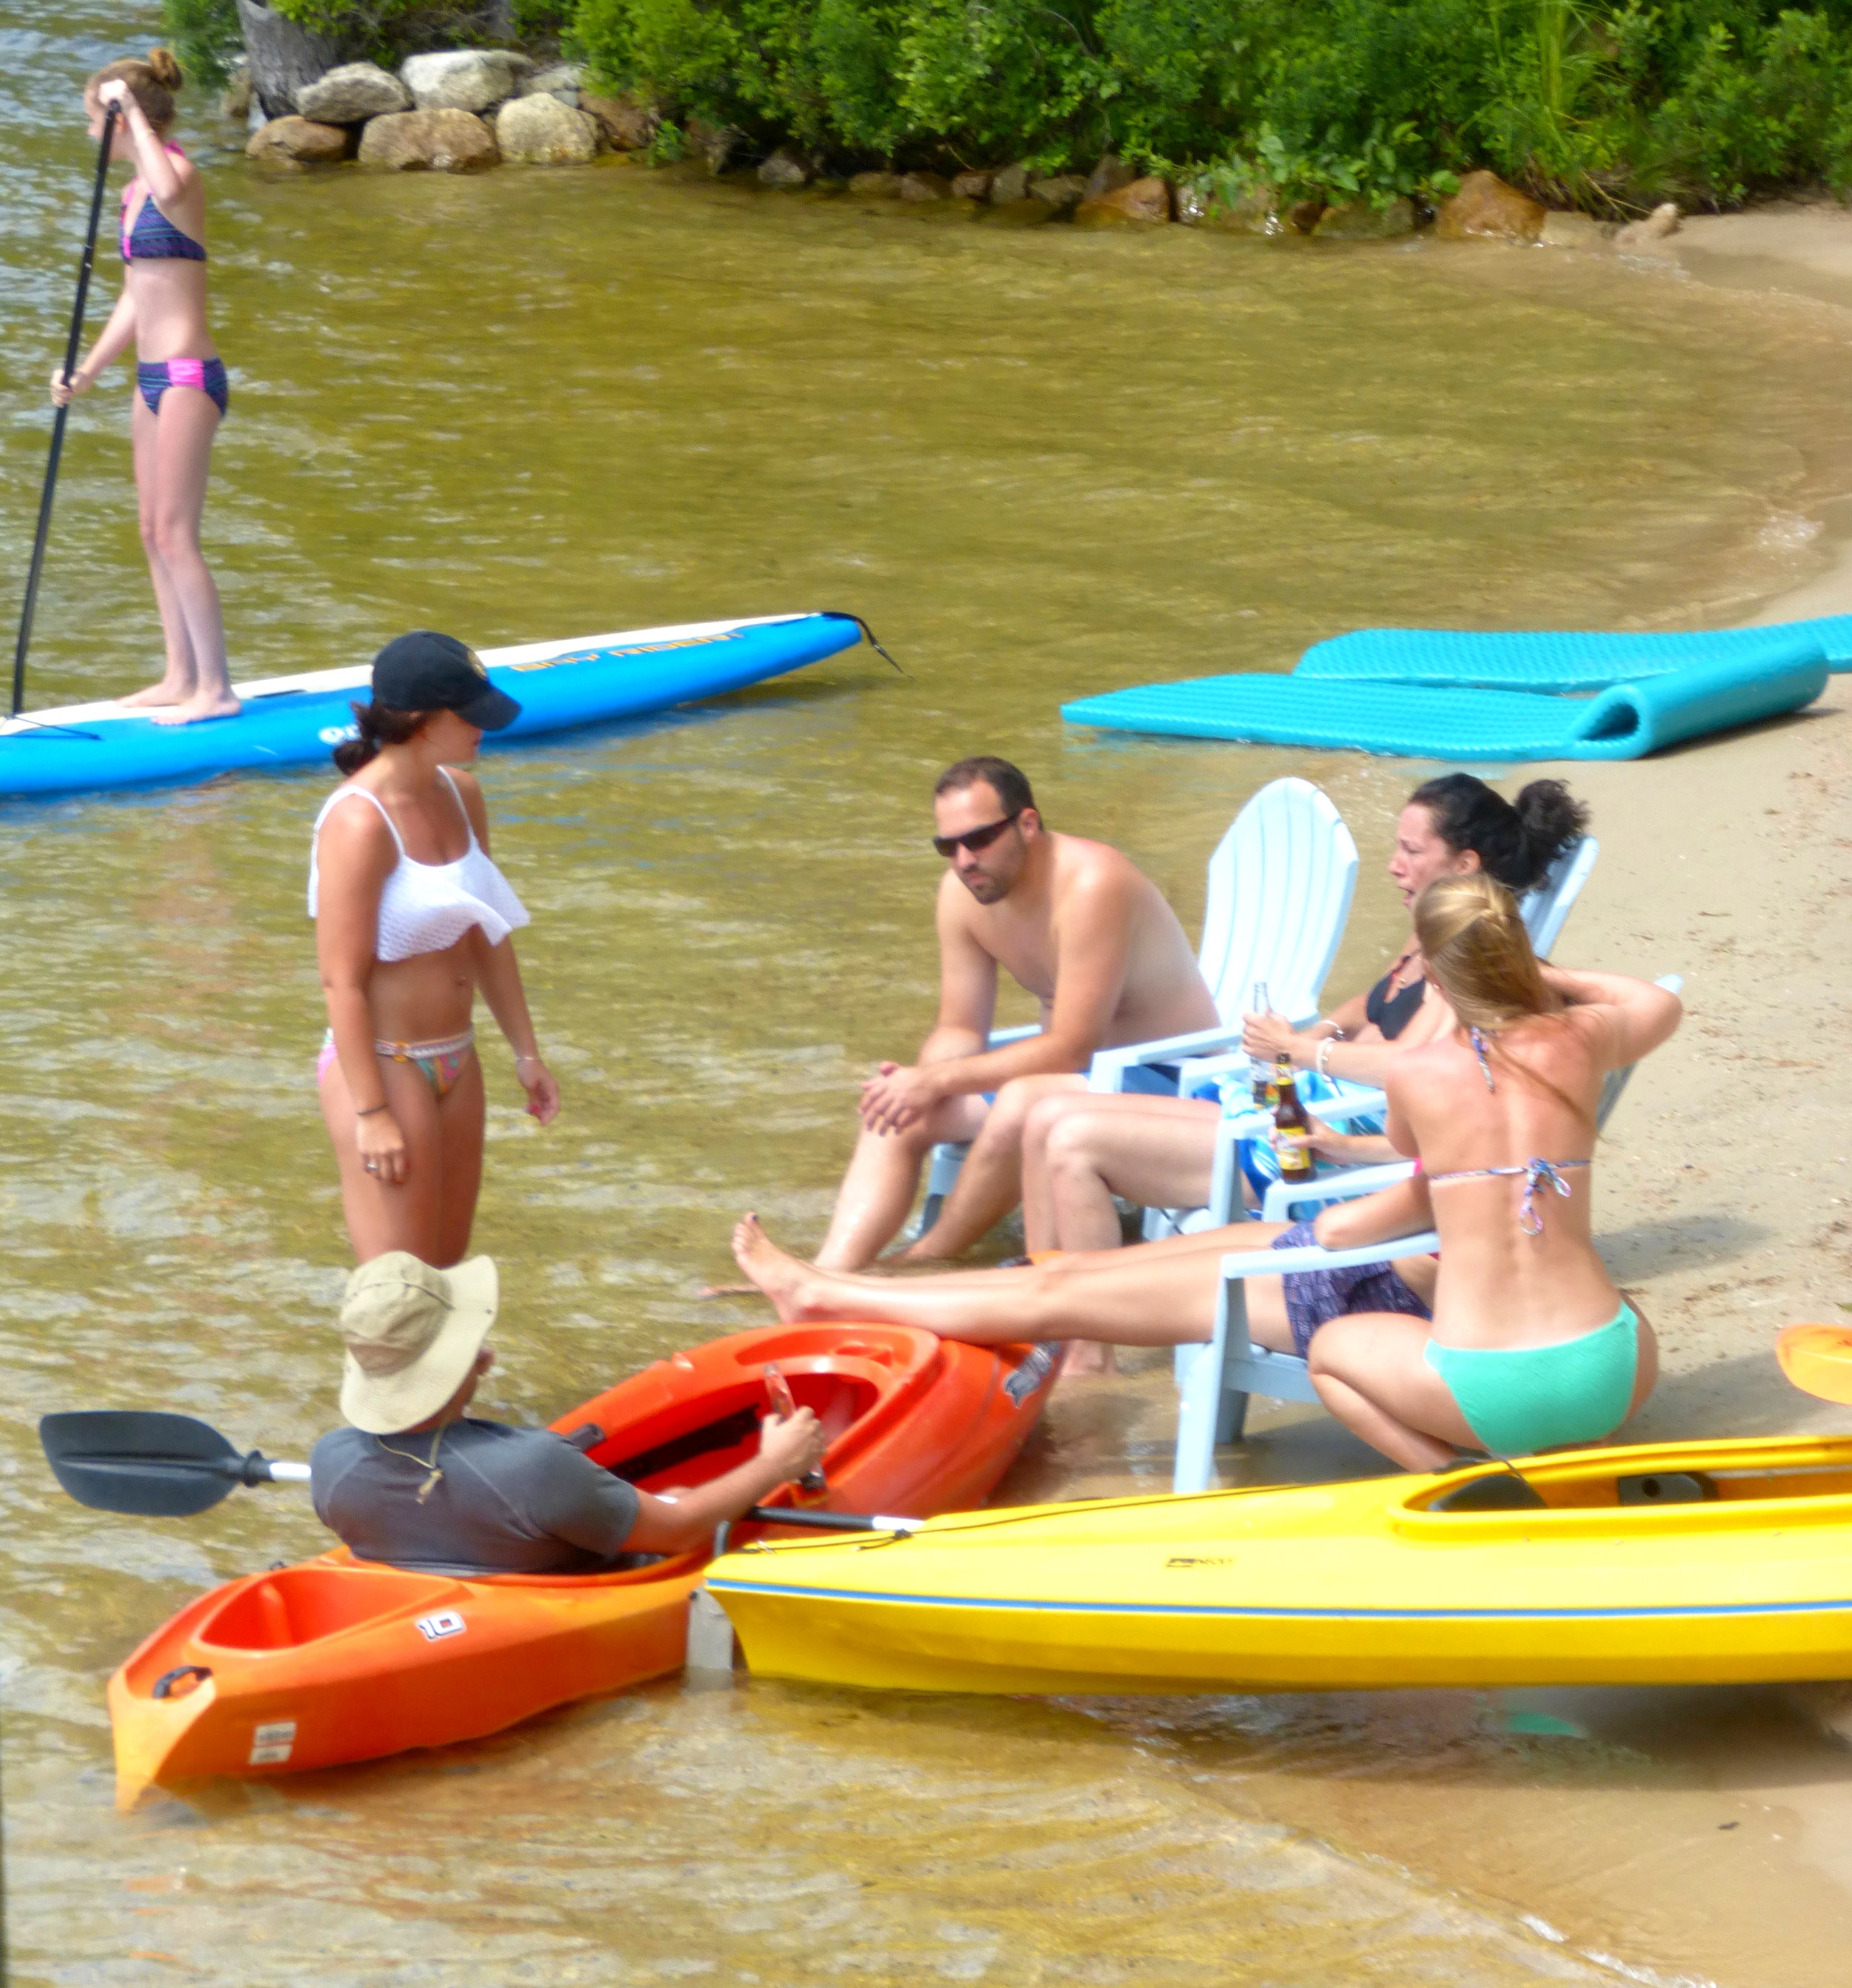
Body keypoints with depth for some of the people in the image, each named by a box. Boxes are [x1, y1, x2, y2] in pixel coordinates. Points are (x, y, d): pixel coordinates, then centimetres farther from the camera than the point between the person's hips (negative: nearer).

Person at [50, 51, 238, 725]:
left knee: (176, 534, -8)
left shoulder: (180, 174, -12)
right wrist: (85, 375, 16)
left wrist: (133, 112, -29)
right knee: (155, 535, 12)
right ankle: (181, 678, 19)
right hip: (153, 377, 9)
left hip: (187, 377, -9)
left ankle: (216, 688, -4)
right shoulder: (134, 192, 14)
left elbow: (169, 191, -40)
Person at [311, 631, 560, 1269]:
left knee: (447, 1269, 15)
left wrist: (526, 1052, 18)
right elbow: (343, 981, -21)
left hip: (454, 1064, 9)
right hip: (383, 1066, -9)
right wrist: (372, 1114, -21)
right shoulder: (360, 822, -20)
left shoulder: (459, 795, 5)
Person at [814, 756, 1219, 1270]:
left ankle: (920, 1266, -18)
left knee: (1023, 1102, -35)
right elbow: (960, 1030, 4)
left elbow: (1072, 1048, -28)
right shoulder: (962, 890, -3)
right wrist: (917, 1080, -20)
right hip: (1070, 1064, 9)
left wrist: (937, 1080, -28)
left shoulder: (1091, 882, -27)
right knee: (896, 1109, -7)